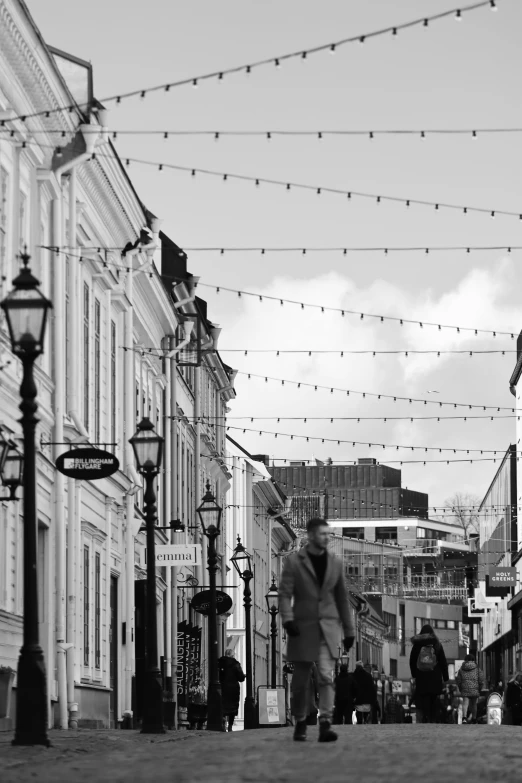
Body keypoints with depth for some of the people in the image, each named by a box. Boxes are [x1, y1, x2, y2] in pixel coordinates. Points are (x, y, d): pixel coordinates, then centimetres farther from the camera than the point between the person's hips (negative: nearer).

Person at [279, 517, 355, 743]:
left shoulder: (335, 563, 8)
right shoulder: (293, 561, -2)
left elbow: (342, 598, 14)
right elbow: (285, 594, -8)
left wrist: (349, 630, 14)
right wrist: (287, 619, -24)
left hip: (327, 626, 1)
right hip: (303, 626, -1)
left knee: (326, 675, -14)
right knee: (301, 680, 6)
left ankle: (325, 725, -22)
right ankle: (300, 724, 22)